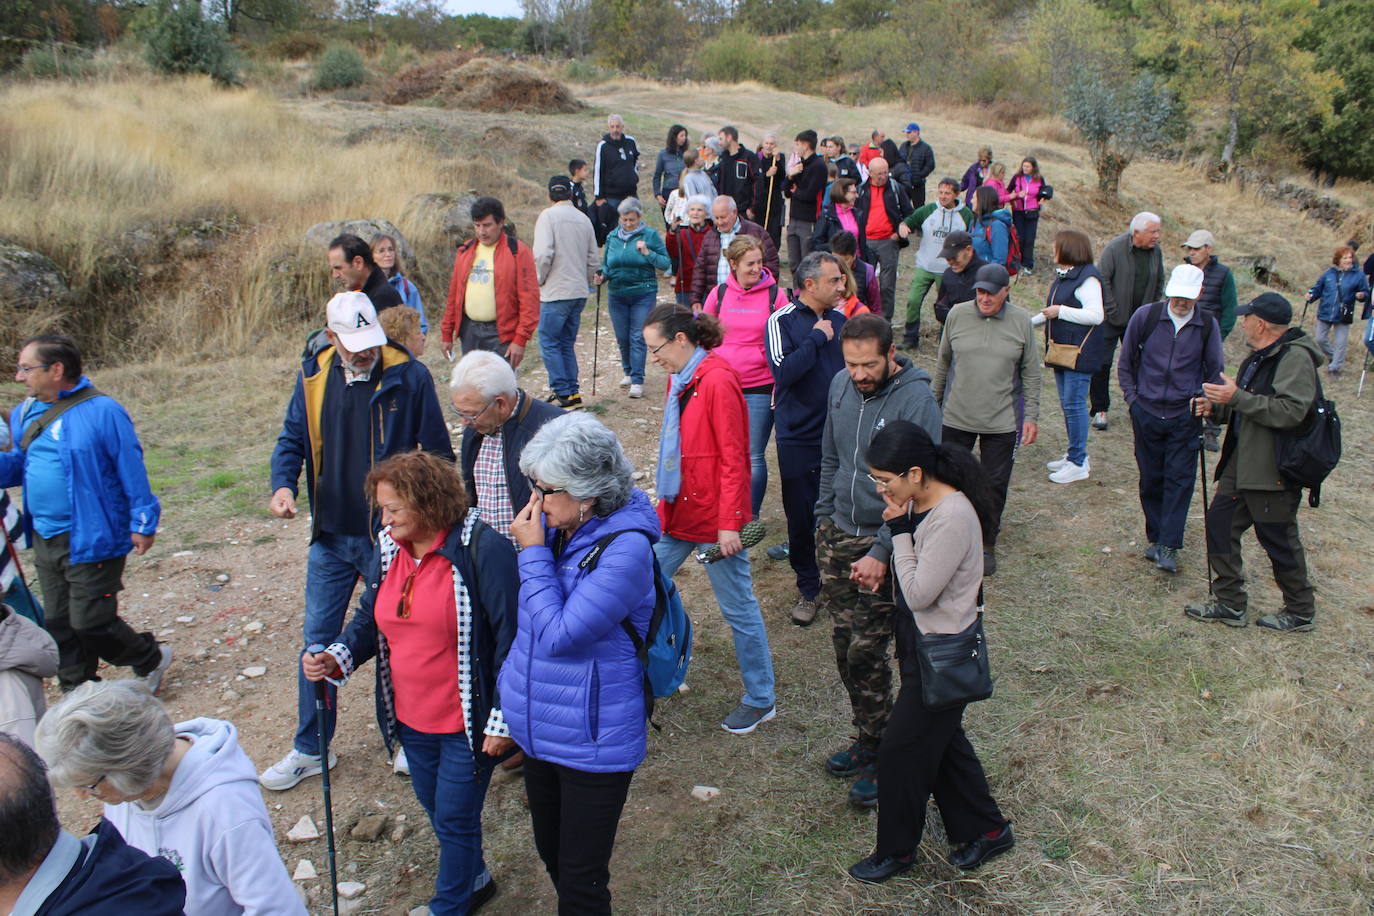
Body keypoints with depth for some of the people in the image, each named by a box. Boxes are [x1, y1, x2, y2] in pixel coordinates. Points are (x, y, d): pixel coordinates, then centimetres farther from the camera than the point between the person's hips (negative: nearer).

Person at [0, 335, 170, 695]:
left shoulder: (102, 411, -16)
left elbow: (131, 470, -13)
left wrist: (142, 523, -12)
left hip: (91, 540, -7)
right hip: (44, 539, 7)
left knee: (91, 623, -3)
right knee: (59, 624, 15)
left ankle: (151, 659, 22)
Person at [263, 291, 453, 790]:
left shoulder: (410, 376, -12)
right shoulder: (313, 377, 0)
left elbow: (438, 453, -7)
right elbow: (292, 439, 8)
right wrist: (283, 484, -11)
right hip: (332, 535, 4)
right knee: (318, 638, 13)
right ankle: (309, 749, 29)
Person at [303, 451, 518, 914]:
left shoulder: (482, 549, -22)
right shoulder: (388, 547, 0)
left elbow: (510, 636, -20)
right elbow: (370, 618, 11)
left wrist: (501, 719, -19)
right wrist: (336, 658, -10)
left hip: (466, 721, -7)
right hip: (411, 719, 7)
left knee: (455, 818, 7)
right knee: (437, 812, 24)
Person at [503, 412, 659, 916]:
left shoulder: (625, 548, -24)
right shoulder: (555, 529, -1)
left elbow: (559, 634, -27)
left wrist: (533, 552, -21)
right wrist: (507, 696, 13)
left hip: (593, 742, -7)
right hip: (538, 730, 8)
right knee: (551, 852, 24)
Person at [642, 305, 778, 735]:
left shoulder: (717, 382, -19)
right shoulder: (678, 378, 7)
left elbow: (733, 460, -19)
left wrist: (729, 524, -19)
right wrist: (665, 498, 17)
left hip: (715, 519, -9)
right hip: (677, 509, 9)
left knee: (738, 609, 5)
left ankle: (760, 699, 20)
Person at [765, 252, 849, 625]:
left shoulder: (841, 319, 4)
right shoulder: (782, 321, -10)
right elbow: (783, 372, -26)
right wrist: (817, 338, -19)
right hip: (799, 438, -3)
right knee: (801, 518, 7)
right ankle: (808, 587, 25)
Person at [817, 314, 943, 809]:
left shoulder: (917, 401, -17)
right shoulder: (840, 385, 3)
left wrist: (881, 551, -21)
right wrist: (824, 515, 12)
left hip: (884, 541, -6)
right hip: (837, 534, 6)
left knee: (866, 652, -4)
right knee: (843, 644, 11)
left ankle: (879, 753, 14)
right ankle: (866, 738, 28)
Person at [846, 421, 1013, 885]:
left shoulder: (952, 518, -29)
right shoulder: (916, 502, -2)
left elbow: (919, 594, -26)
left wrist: (898, 530, -23)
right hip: (919, 640, 9)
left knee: (902, 751, 6)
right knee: (941, 739, 22)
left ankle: (896, 850, 27)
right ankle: (986, 830, 40)